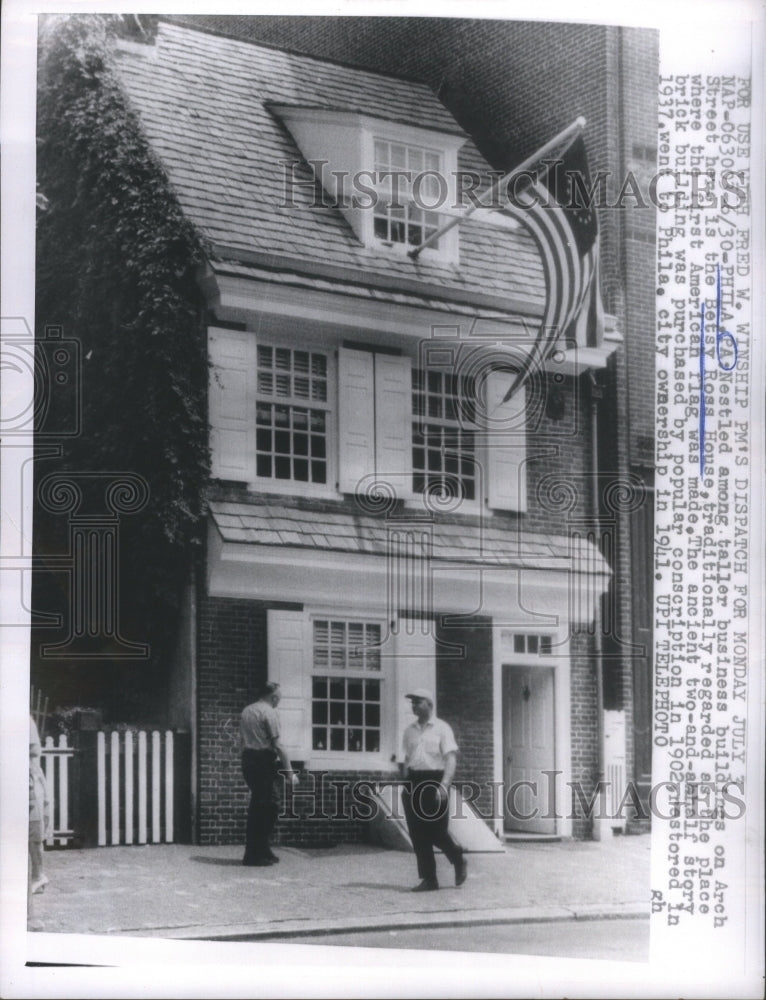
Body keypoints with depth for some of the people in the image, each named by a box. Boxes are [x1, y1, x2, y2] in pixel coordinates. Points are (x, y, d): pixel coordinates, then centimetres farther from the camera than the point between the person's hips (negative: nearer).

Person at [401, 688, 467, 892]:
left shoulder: (441, 728, -2)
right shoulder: (409, 731, 15)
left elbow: (451, 758, -9)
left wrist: (444, 785, -21)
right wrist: (406, 785, 14)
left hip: (434, 780, -5)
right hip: (413, 782, 5)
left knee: (437, 832, -4)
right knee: (417, 834, 0)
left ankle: (459, 861, 24)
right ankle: (428, 879, 5)